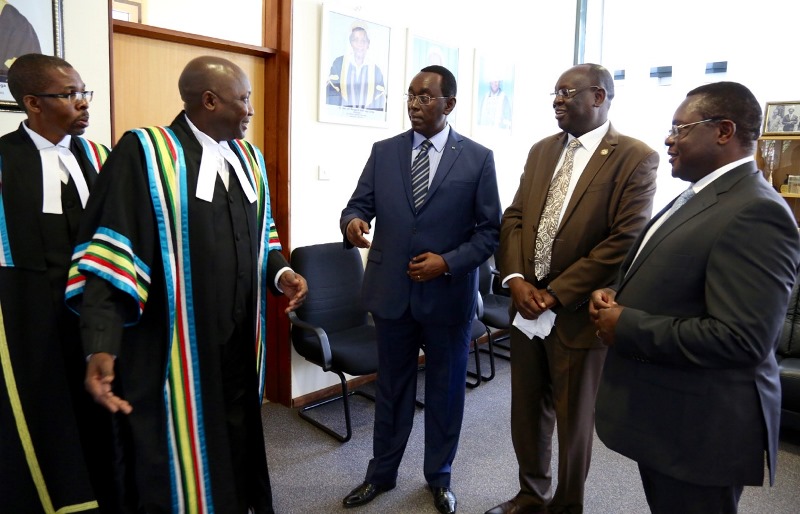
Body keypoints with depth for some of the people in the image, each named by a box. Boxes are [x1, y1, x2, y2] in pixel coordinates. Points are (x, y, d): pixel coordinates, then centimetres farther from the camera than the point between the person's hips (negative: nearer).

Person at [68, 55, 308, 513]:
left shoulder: (248, 156, 9)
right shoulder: (143, 152, -12)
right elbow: (110, 254, -17)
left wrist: (280, 272, -1)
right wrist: (101, 347, -27)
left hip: (239, 341, 6)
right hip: (173, 349, -6)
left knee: (237, 453, 20)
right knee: (176, 466, 10)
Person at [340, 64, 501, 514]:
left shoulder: (478, 158, -4)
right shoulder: (383, 152, 3)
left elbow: (491, 230, -4)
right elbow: (358, 204, 1)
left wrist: (448, 262, -17)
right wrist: (354, 222, -23)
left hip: (449, 295, -1)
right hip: (392, 292, 2)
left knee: (446, 390, 14)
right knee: (392, 388, 16)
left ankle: (439, 476, 37)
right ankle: (381, 473, 36)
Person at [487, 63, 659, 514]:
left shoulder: (636, 158, -9)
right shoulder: (542, 151, 10)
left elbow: (625, 241, -16)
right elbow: (514, 218, 8)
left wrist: (556, 294, -17)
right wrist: (515, 279, -8)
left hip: (577, 314, -5)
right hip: (527, 306, 6)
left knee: (573, 418, 12)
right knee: (527, 411, 17)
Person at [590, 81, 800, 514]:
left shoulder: (755, 212, -23)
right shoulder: (699, 198, 10)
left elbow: (740, 339, -30)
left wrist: (626, 328, -23)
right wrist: (615, 294, -1)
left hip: (699, 427, -9)